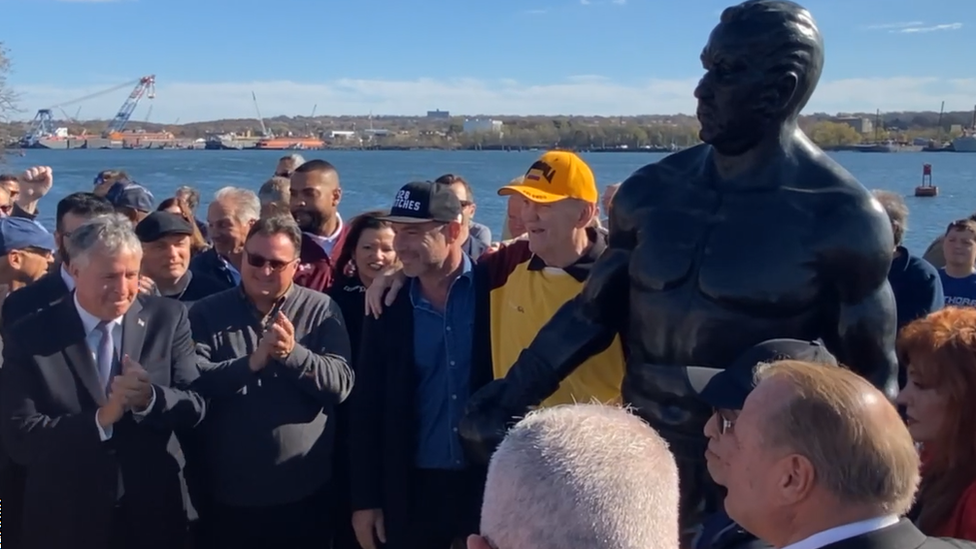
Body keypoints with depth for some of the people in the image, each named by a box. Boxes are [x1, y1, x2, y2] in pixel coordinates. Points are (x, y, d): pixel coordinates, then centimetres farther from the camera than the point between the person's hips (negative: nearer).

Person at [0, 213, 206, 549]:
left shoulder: (168, 319, -5)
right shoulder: (29, 338, -8)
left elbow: (194, 407, -5)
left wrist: (150, 398, -25)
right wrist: (100, 419, -26)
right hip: (65, 521, -1)